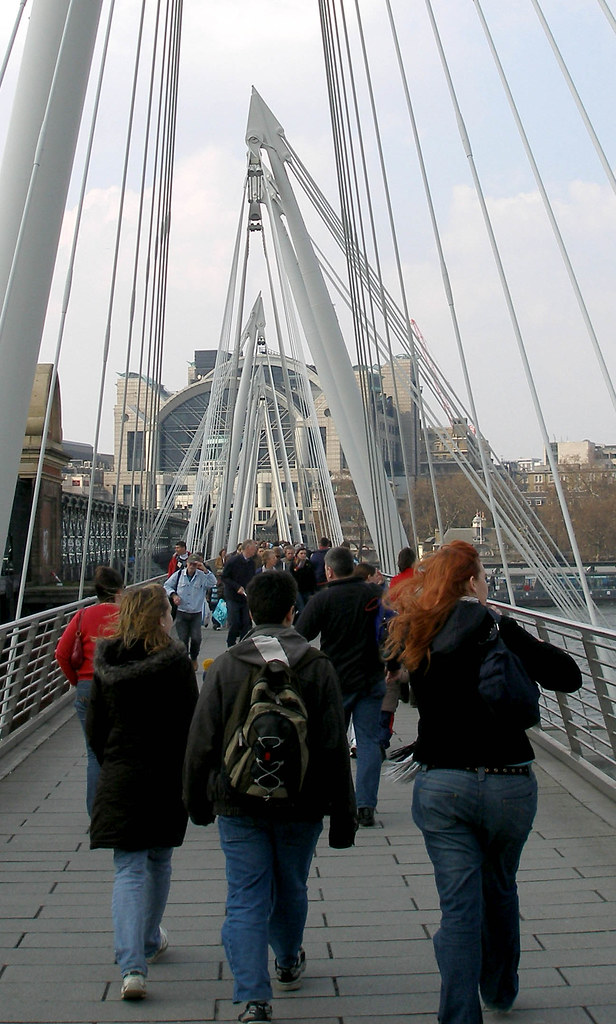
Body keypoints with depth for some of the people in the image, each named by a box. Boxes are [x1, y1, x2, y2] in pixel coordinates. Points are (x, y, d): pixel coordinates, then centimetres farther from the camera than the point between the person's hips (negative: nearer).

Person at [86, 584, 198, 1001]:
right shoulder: (175, 662, -13)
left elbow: (94, 727, 5)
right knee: (159, 861, 19)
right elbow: (191, 724, -11)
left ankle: (132, 965, -3)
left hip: (119, 779, 2)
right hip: (167, 777, -1)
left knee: (129, 870, 7)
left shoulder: (106, 665, -2)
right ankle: (151, 943, 37)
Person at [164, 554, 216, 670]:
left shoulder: (202, 576, -1)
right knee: (183, 639, 2)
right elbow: (167, 586, 11)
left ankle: (194, 659, 19)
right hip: (181, 613, 1)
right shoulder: (179, 574, 3)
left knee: (196, 638, -8)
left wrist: (205, 570, -23)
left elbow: (213, 583, -17)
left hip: (196, 613, -1)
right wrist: (173, 595, -7)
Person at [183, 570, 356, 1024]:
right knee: (292, 889, 22)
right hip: (302, 804, 2)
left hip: (239, 804, -1)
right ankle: (289, 964, 46)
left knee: (246, 901, 9)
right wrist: (343, 816, -1)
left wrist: (198, 802, 10)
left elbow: (201, 743, -4)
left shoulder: (225, 666, -9)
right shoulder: (318, 666, -9)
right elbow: (334, 748, -9)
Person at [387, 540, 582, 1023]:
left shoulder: (417, 636, -2)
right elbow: (569, 677, -12)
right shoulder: (498, 630, -13)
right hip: (509, 783, -1)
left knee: (459, 906, 8)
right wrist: (525, 642, 3)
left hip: (441, 785, 1)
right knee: (500, 893, 24)